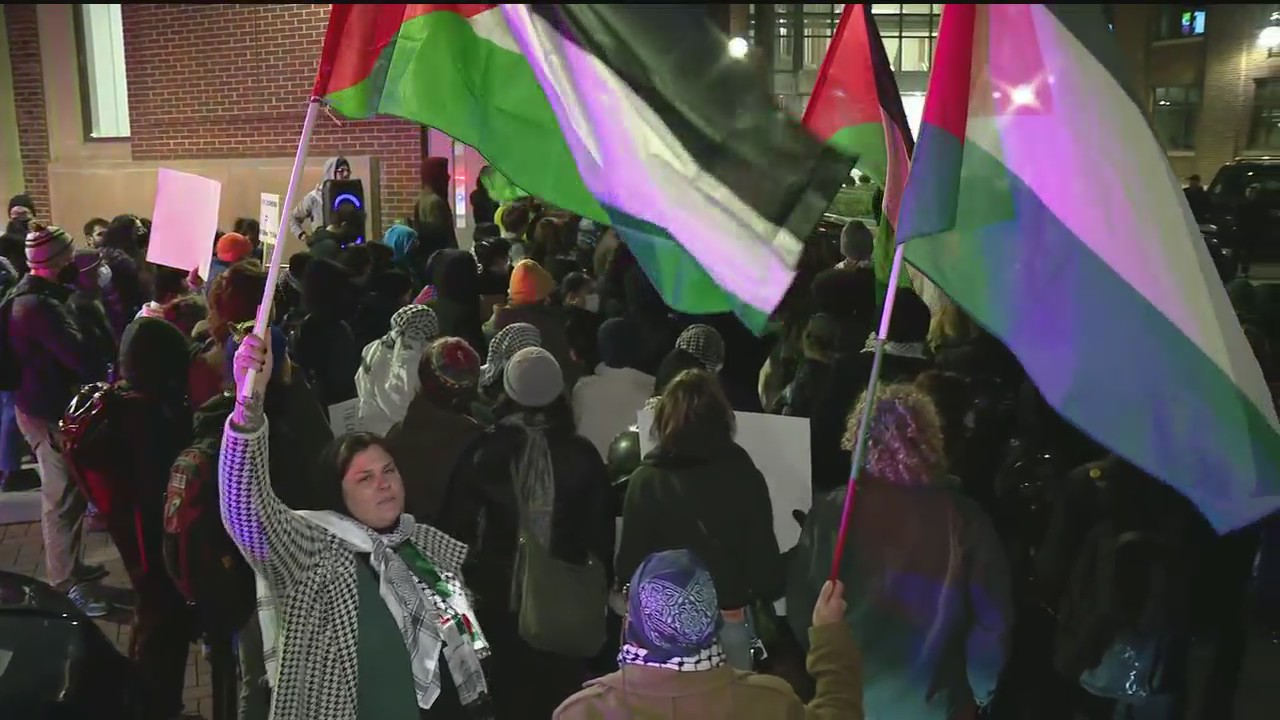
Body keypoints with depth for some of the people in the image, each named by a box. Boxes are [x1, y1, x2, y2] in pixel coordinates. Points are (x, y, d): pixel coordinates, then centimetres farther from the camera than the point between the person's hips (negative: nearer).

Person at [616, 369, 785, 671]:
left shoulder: (645, 480, -12)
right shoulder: (744, 476, -12)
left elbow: (629, 562, -8)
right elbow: (762, 557, -7)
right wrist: (771, 587, 14)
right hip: (730, 621, 0)